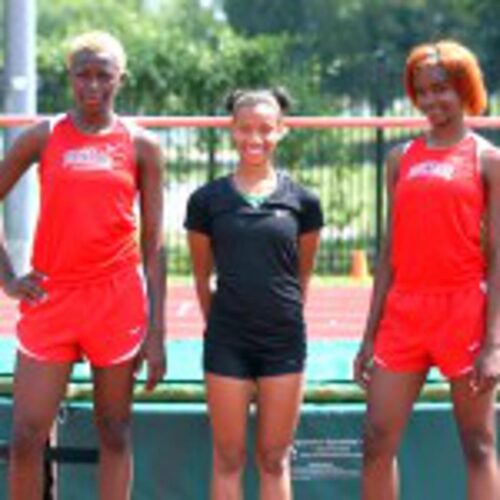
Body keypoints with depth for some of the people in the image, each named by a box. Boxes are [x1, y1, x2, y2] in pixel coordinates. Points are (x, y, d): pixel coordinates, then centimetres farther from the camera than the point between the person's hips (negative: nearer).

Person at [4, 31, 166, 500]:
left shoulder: (140, 146, 3)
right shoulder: (43, 138, 4)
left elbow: (153, 243, 3)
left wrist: (156, 332, -1)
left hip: (118, 298, 0)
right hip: (50, 298, 0)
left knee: (114, 432, 6)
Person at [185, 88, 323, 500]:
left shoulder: (302, 201, 2)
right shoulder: (208, 200, 1)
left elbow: (303, 276, 12)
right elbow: (202, 277, 10)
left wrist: (285, 318, 12)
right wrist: (219, 326, 11)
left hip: (284, 342, 1)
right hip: (227, 342, 0)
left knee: (275, 460, 7)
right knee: (229, 458, 4)